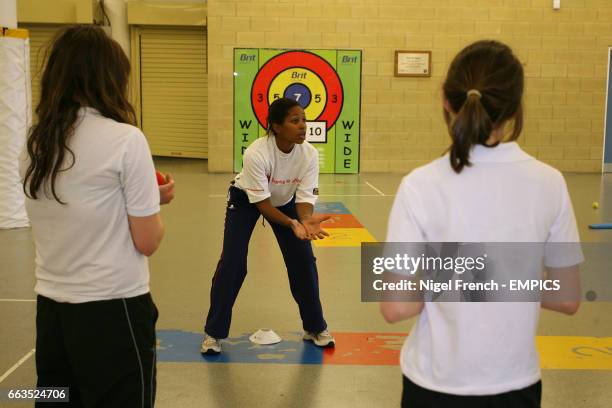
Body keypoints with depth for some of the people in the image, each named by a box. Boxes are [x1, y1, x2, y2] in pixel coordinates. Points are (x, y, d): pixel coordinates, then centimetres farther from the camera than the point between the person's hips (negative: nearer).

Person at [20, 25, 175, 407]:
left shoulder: (34, 144, 4)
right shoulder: (125, 139, -15)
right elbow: (147, 242, -13)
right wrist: (154, 201, 6)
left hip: (51, 308, 6)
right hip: (113, 309, -6)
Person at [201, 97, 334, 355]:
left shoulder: (309, 154, -26)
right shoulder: (256, 153, -37)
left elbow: (305, 198, -25)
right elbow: (261, 202, -34)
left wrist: (306, 220, -47)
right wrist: (292, 224, -46)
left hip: (285, 201, 4)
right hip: (246, 200, -3)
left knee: (303, 260, -3)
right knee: (232, 263, -11)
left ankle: (315, 328, 16)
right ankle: (213, 333, 5)